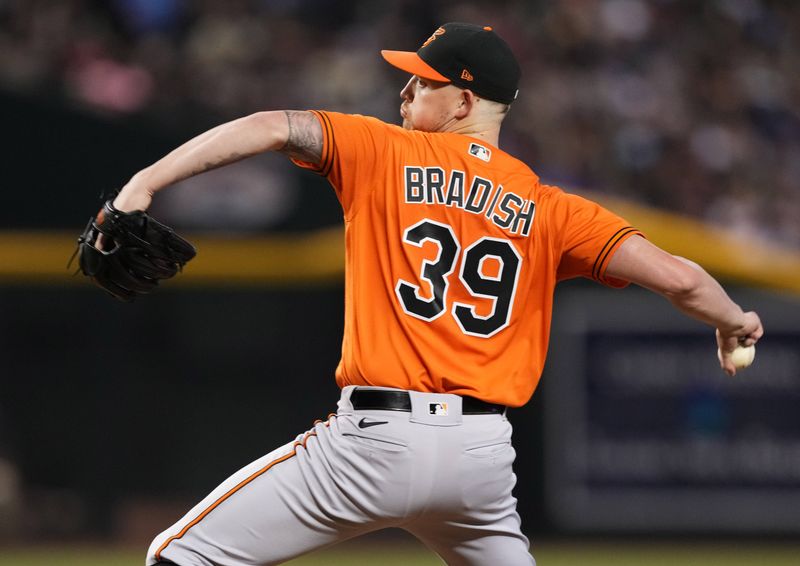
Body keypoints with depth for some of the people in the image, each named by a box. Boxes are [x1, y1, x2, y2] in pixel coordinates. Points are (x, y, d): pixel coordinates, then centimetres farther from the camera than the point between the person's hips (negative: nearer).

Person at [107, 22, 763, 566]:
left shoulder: (384, 153, 4)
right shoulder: (548, 209, 9)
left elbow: (275, 127, -10)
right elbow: (676, 277, 3)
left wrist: (147, 182, -13)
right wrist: (734, 322, 24)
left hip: (377, 443, -4)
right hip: (484, 456, 4)